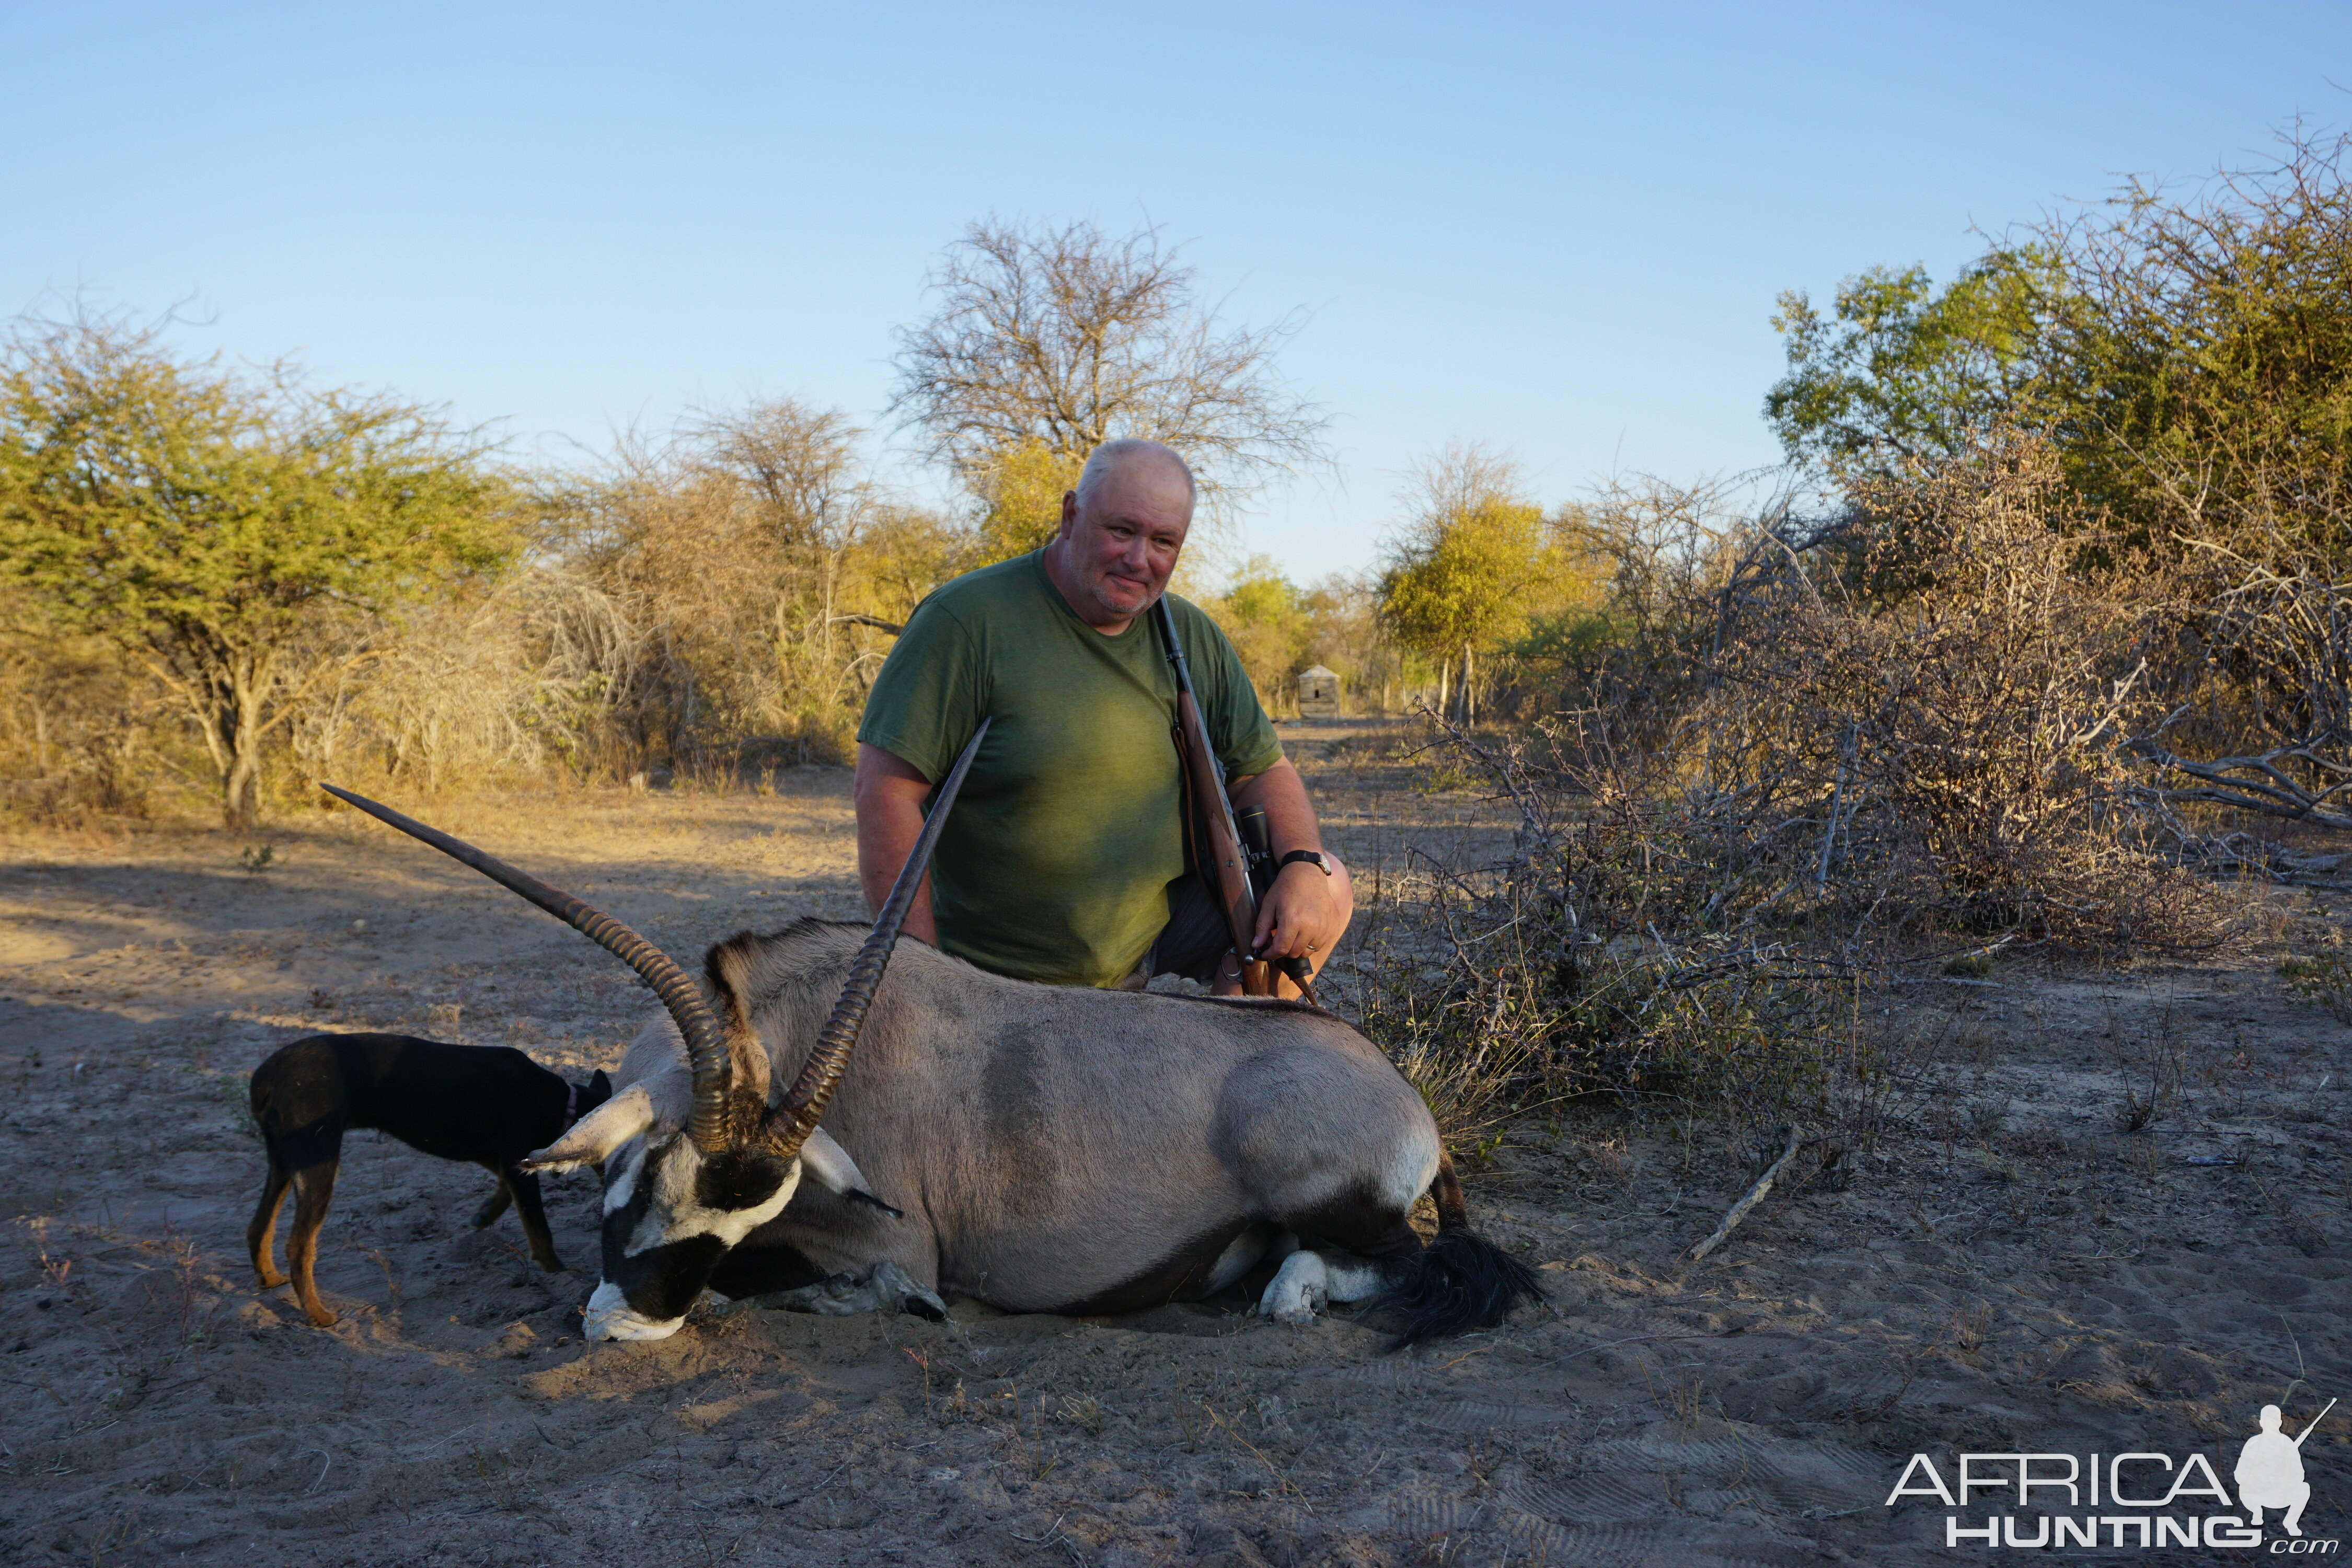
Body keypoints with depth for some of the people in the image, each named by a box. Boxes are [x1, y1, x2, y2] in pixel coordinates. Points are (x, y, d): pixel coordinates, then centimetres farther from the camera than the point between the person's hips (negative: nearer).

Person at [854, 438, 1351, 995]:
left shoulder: (1193, 637, 4)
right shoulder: (967, 620, -15)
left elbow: (1265, 771, 9)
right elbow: (887, 789, -18)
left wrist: (1304, 866, -14)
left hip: (1156, 934, 5)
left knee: (1324, 888, -6)